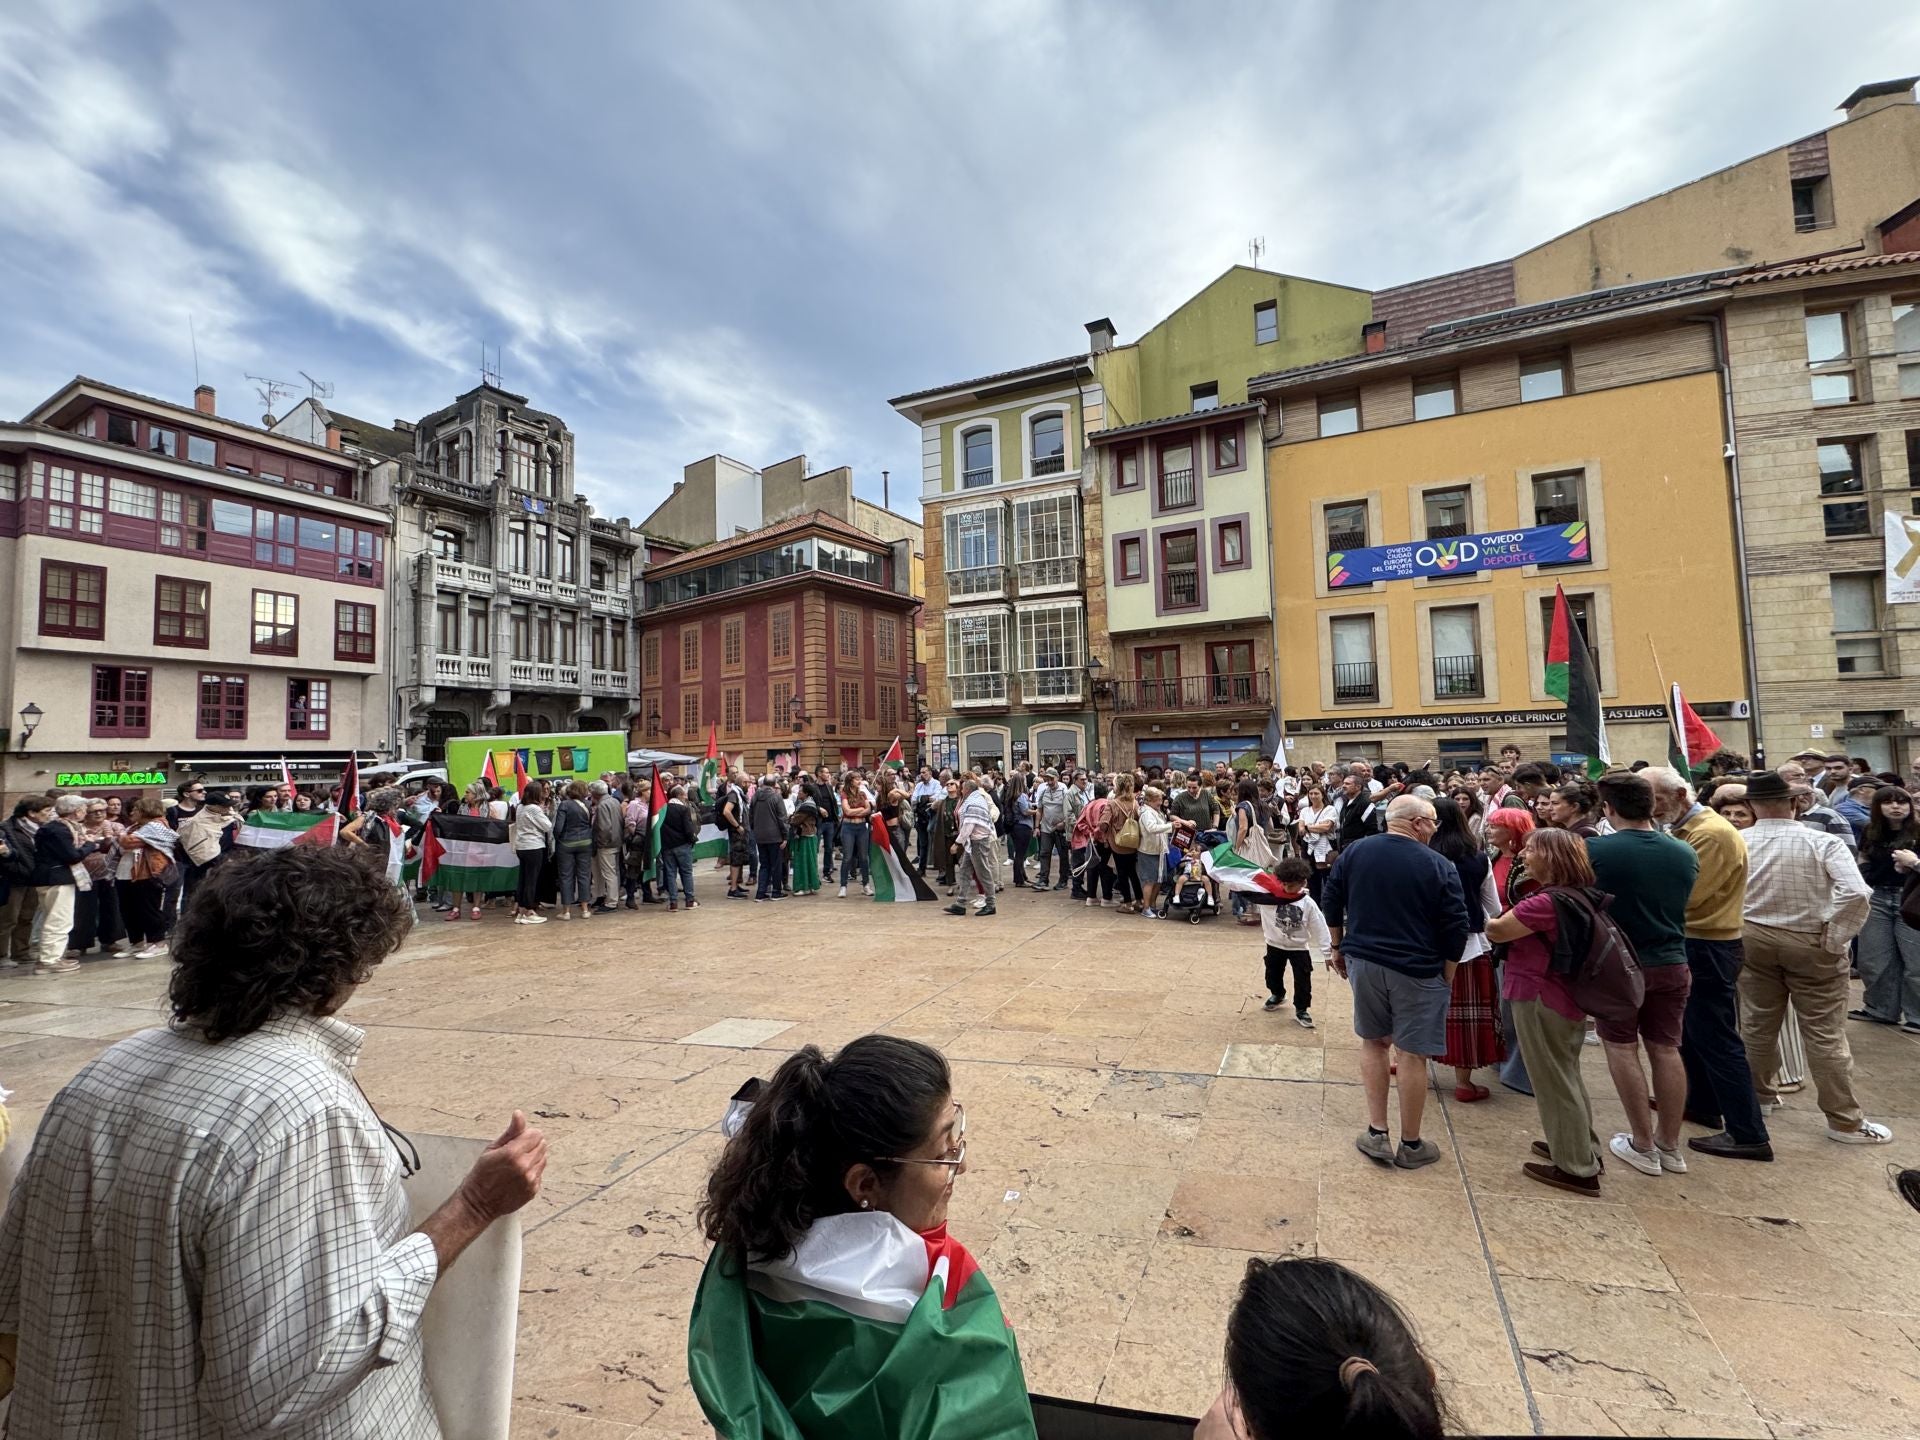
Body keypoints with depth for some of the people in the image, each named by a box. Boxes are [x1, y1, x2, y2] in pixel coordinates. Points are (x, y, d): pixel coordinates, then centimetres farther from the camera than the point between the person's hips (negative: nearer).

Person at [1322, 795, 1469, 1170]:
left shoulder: (1353, 852, 0)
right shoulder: (1439, 866, -10)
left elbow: (1332, 904, 6)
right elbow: (1456, 927, -8)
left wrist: (1338, 948, 17)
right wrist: (1447, 976, 4)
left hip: (1362, 960, 3)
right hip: (1416, 970, -3)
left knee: (1374, 1042, 18)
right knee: (1413, 1054, 8)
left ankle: (1377, 1135, 18)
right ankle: (1411, 1145, 21)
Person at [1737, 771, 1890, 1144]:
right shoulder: (1822, 842, -13)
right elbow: (1857, 893, -22)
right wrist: (1834, 938, -10)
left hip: (1753, 939, 2)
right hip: (1811, 943, -1)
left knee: (1757, 1023, 16)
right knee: (1825, 1033, 6)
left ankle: (1758, 1094, 31)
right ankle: (1844, 1120, 15)